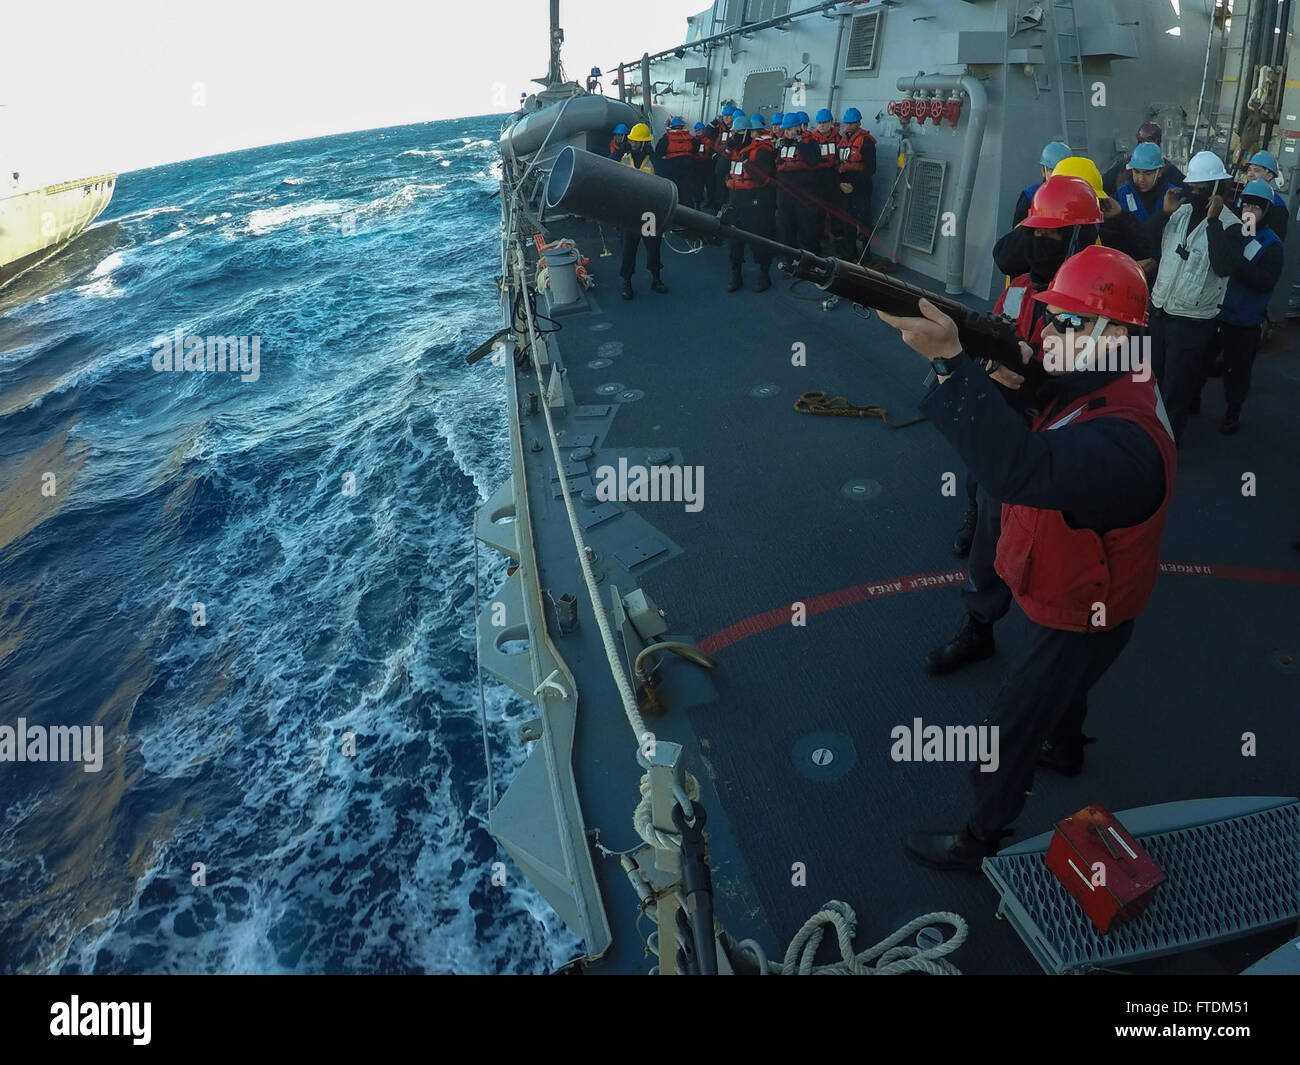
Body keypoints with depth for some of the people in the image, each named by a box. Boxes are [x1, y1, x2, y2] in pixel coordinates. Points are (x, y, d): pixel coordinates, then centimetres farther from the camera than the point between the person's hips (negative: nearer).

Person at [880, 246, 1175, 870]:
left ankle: (984, 838, 31)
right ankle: (1064, 748, 65)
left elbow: (1022, 469, -56)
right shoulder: (1087, 387, -8)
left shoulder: (1128, 440, -39)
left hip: (1078, 620, -9)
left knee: (1006, 734, 7)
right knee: (1058, 682, 35)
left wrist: (950, 361, -60)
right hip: (1054, 592, 9)